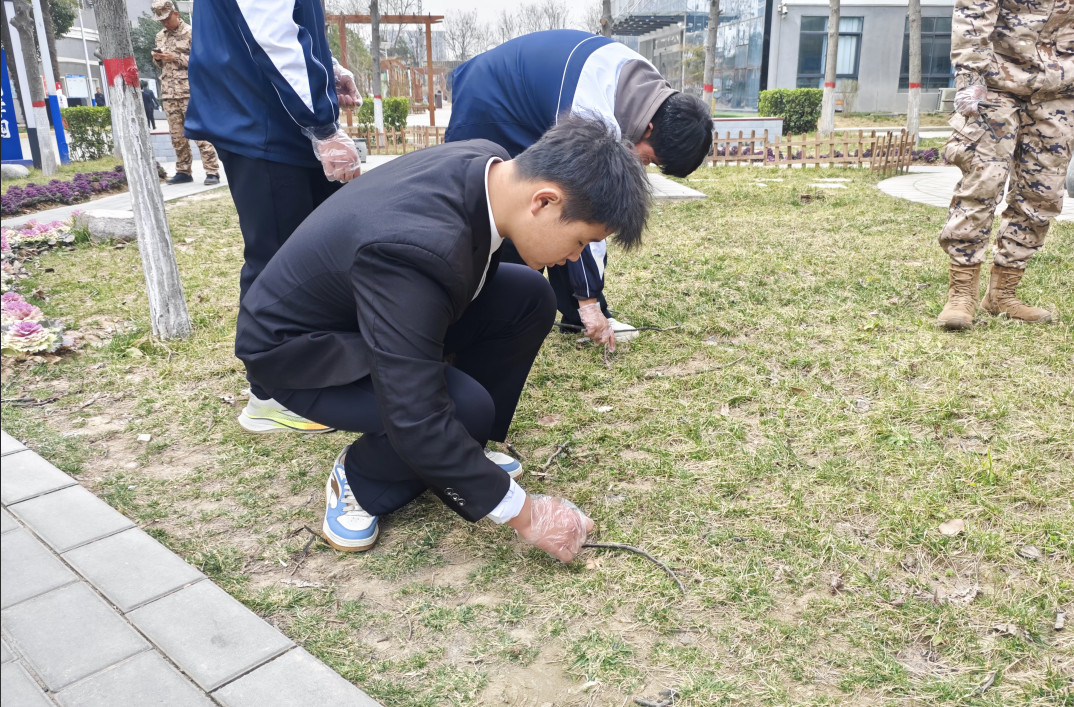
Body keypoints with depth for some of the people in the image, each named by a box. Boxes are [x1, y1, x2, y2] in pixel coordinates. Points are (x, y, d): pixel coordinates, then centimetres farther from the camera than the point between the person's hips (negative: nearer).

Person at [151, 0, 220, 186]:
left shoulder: (190, 33, -1)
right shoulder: (160, 36, 18)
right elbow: (160, 65, 25)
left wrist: (176, 58, -14)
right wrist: (157, 58, 2)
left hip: (189, 91, -6)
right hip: (168, 93, 6)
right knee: (177, 136, 6)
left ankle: (212, 172, -9)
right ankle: (183, 171, 12)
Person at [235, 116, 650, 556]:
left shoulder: (491, 165, -14)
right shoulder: (416, 249, -40)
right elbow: (415, 421, -38)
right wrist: (523, 513, -27)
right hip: (297, 347, -8)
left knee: (529, 299, -5)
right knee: (468, 407, -29)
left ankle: (458, 454, 8)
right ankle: (359, 480, 1)